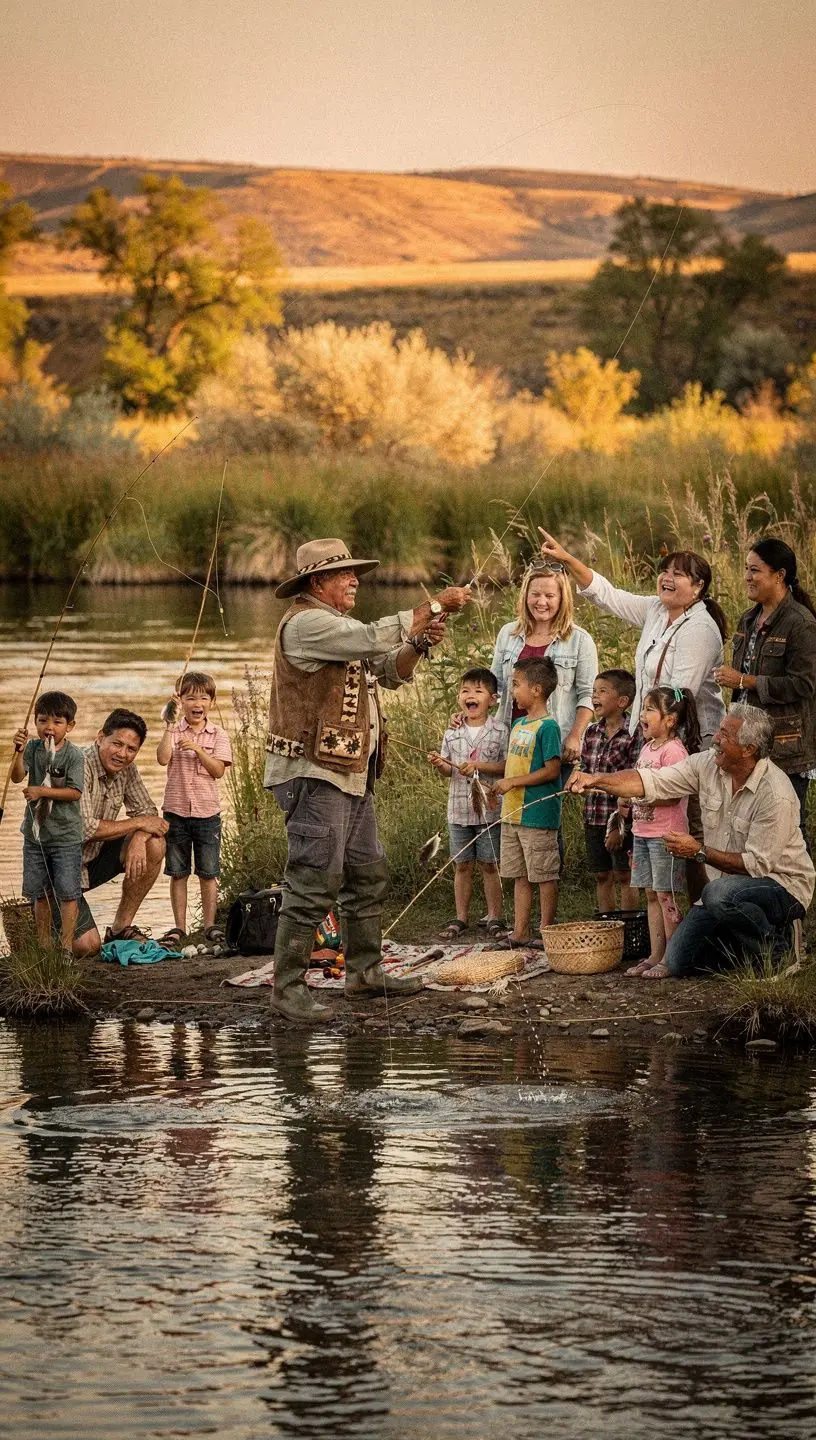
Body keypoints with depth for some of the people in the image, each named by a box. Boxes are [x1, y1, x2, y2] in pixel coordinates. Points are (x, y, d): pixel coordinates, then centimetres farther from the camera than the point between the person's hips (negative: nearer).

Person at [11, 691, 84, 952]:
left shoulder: (74, 755, -10)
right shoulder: (33, 748, 0)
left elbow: (74, 792, -16)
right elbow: (17, 777, -14)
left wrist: (42, 792, -21)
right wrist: (19, 752, -30)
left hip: (65, 837, -4)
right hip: (35, 834, 4)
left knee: (67, 892, -2)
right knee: (39, 893, 12)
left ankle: (66, 946, 4)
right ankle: (44, 943, 23)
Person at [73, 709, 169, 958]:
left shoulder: (126, 769, 0)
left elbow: (147, 812, 4)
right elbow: (85, 829, -30)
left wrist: (139, 839, -20)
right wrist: (139, 823, -19)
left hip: (93, 859, 8)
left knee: (154, 846, -12)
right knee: (87, 947, -19)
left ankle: (120, 929, 1)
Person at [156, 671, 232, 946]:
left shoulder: (218, 735, 2)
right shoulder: (174, 732, 1)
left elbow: (219, 770, -9)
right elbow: (163, 758, -16)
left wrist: (197, 749, -20)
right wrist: (170, 726, -17)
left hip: (206, 812, 0)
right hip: (176, 811, 0)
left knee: (208, 873, 4)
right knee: (178, 872, 5)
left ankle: (209, 924, 14)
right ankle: (179, 927, 11)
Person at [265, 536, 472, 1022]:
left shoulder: (336, 626, 20)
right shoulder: (306, 624, -13)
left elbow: (389, 671, 17)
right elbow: (373, 639, -25)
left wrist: (420, 642, -2)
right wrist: (434, 607, -20)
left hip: (351, 776, 11)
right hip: (314, 775, -11)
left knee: (368, 875, 15)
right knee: (315, 882, -11)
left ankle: (366, 972, 25)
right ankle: (288, 986, -8)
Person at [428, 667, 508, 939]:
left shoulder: (500, 732, -4)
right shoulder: (452, 733, 7)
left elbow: (507, 766, -9)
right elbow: (448, 771, 11)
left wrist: (478, 766, -19)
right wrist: (441, 765, -11)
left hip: (489, 810, -3)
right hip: (459, 810, 3)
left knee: (489, 865, 3)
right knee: (462, 866, 9)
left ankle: (494, 918, 10)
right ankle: (461, 918, 15)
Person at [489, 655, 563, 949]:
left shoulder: (547, 726, -13)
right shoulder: (519, 723, 14)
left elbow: (552, 770, -18)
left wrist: (513, 782, -17)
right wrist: (502, 784, 8)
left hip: (538, 814, -9)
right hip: (513, 813, 9)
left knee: (545, 876, -1)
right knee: (520, 876, 12)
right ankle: (520, 933, 17)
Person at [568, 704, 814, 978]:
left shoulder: (776, 794, -25)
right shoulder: (708, 765, -5)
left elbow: (757, 865, -23)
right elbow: (651, 781, -6)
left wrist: (699, 851, -22)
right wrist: (596, 780, -17)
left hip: (783, 885, -7)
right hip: (730, 886, 7)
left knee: (719, 893, -39)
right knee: (678, 963, -3)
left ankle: (775, 945, -13)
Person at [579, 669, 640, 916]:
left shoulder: (632, 735, -12)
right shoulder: (591, 732, 8)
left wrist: (620, 825, -16)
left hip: (620, 816, -7)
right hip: (594, 816, 7)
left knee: (624, 877, 0)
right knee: (601, 876, 13)